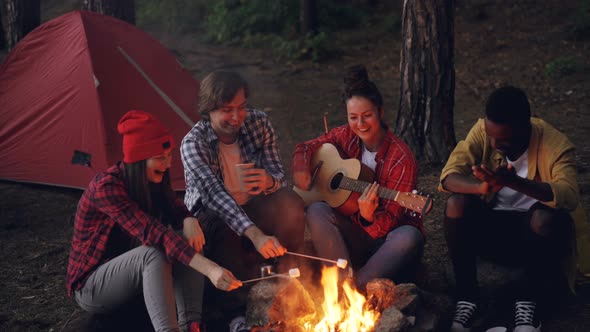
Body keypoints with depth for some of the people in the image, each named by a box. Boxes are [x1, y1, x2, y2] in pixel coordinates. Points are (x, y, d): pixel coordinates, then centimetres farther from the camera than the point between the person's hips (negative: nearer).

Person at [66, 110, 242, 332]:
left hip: (134, 273, 7)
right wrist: (209, 269, -48)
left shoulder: (151, 180, -5)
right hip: (91, 287, -7)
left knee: (185, 240, -19)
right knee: (153, 252, -35)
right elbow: (150, 232, -39)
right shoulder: (106, 188, -29)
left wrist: (189, 221, -27)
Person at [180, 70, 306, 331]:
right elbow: (214, 193, -37)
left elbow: (278, 173, -6)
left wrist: (269, 182, -35)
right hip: (211, 215, -3)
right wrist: (255, 234, -51)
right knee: (223, 230, -39)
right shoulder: (193, 143, -23)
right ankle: (238, 309, -26)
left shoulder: (259, 122, -10)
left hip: (251, 207, 3)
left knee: (290, 203, -28)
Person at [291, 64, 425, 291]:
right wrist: (301, 170, -7)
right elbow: (307, 147, 14)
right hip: (354, 236, 4)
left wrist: (369, 217, -40)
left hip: (385, 237, -3)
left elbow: (390, 222, -18)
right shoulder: (346, 137, -2)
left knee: (409, 237, -36)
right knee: (317, 210, -24)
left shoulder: (401, 159, -16)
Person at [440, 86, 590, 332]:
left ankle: (528, 302, -13)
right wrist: (482, 187, -43)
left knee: (547, 216, -35)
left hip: (534, 231, -2)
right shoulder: (483, 131, -11)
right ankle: (466, 299, -14)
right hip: (493, 225, 3)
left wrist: (514, 182, -53)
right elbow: (449, 176, -20)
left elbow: (569, 197, -36)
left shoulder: (555, 144, -20)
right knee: (456, 203, -26)